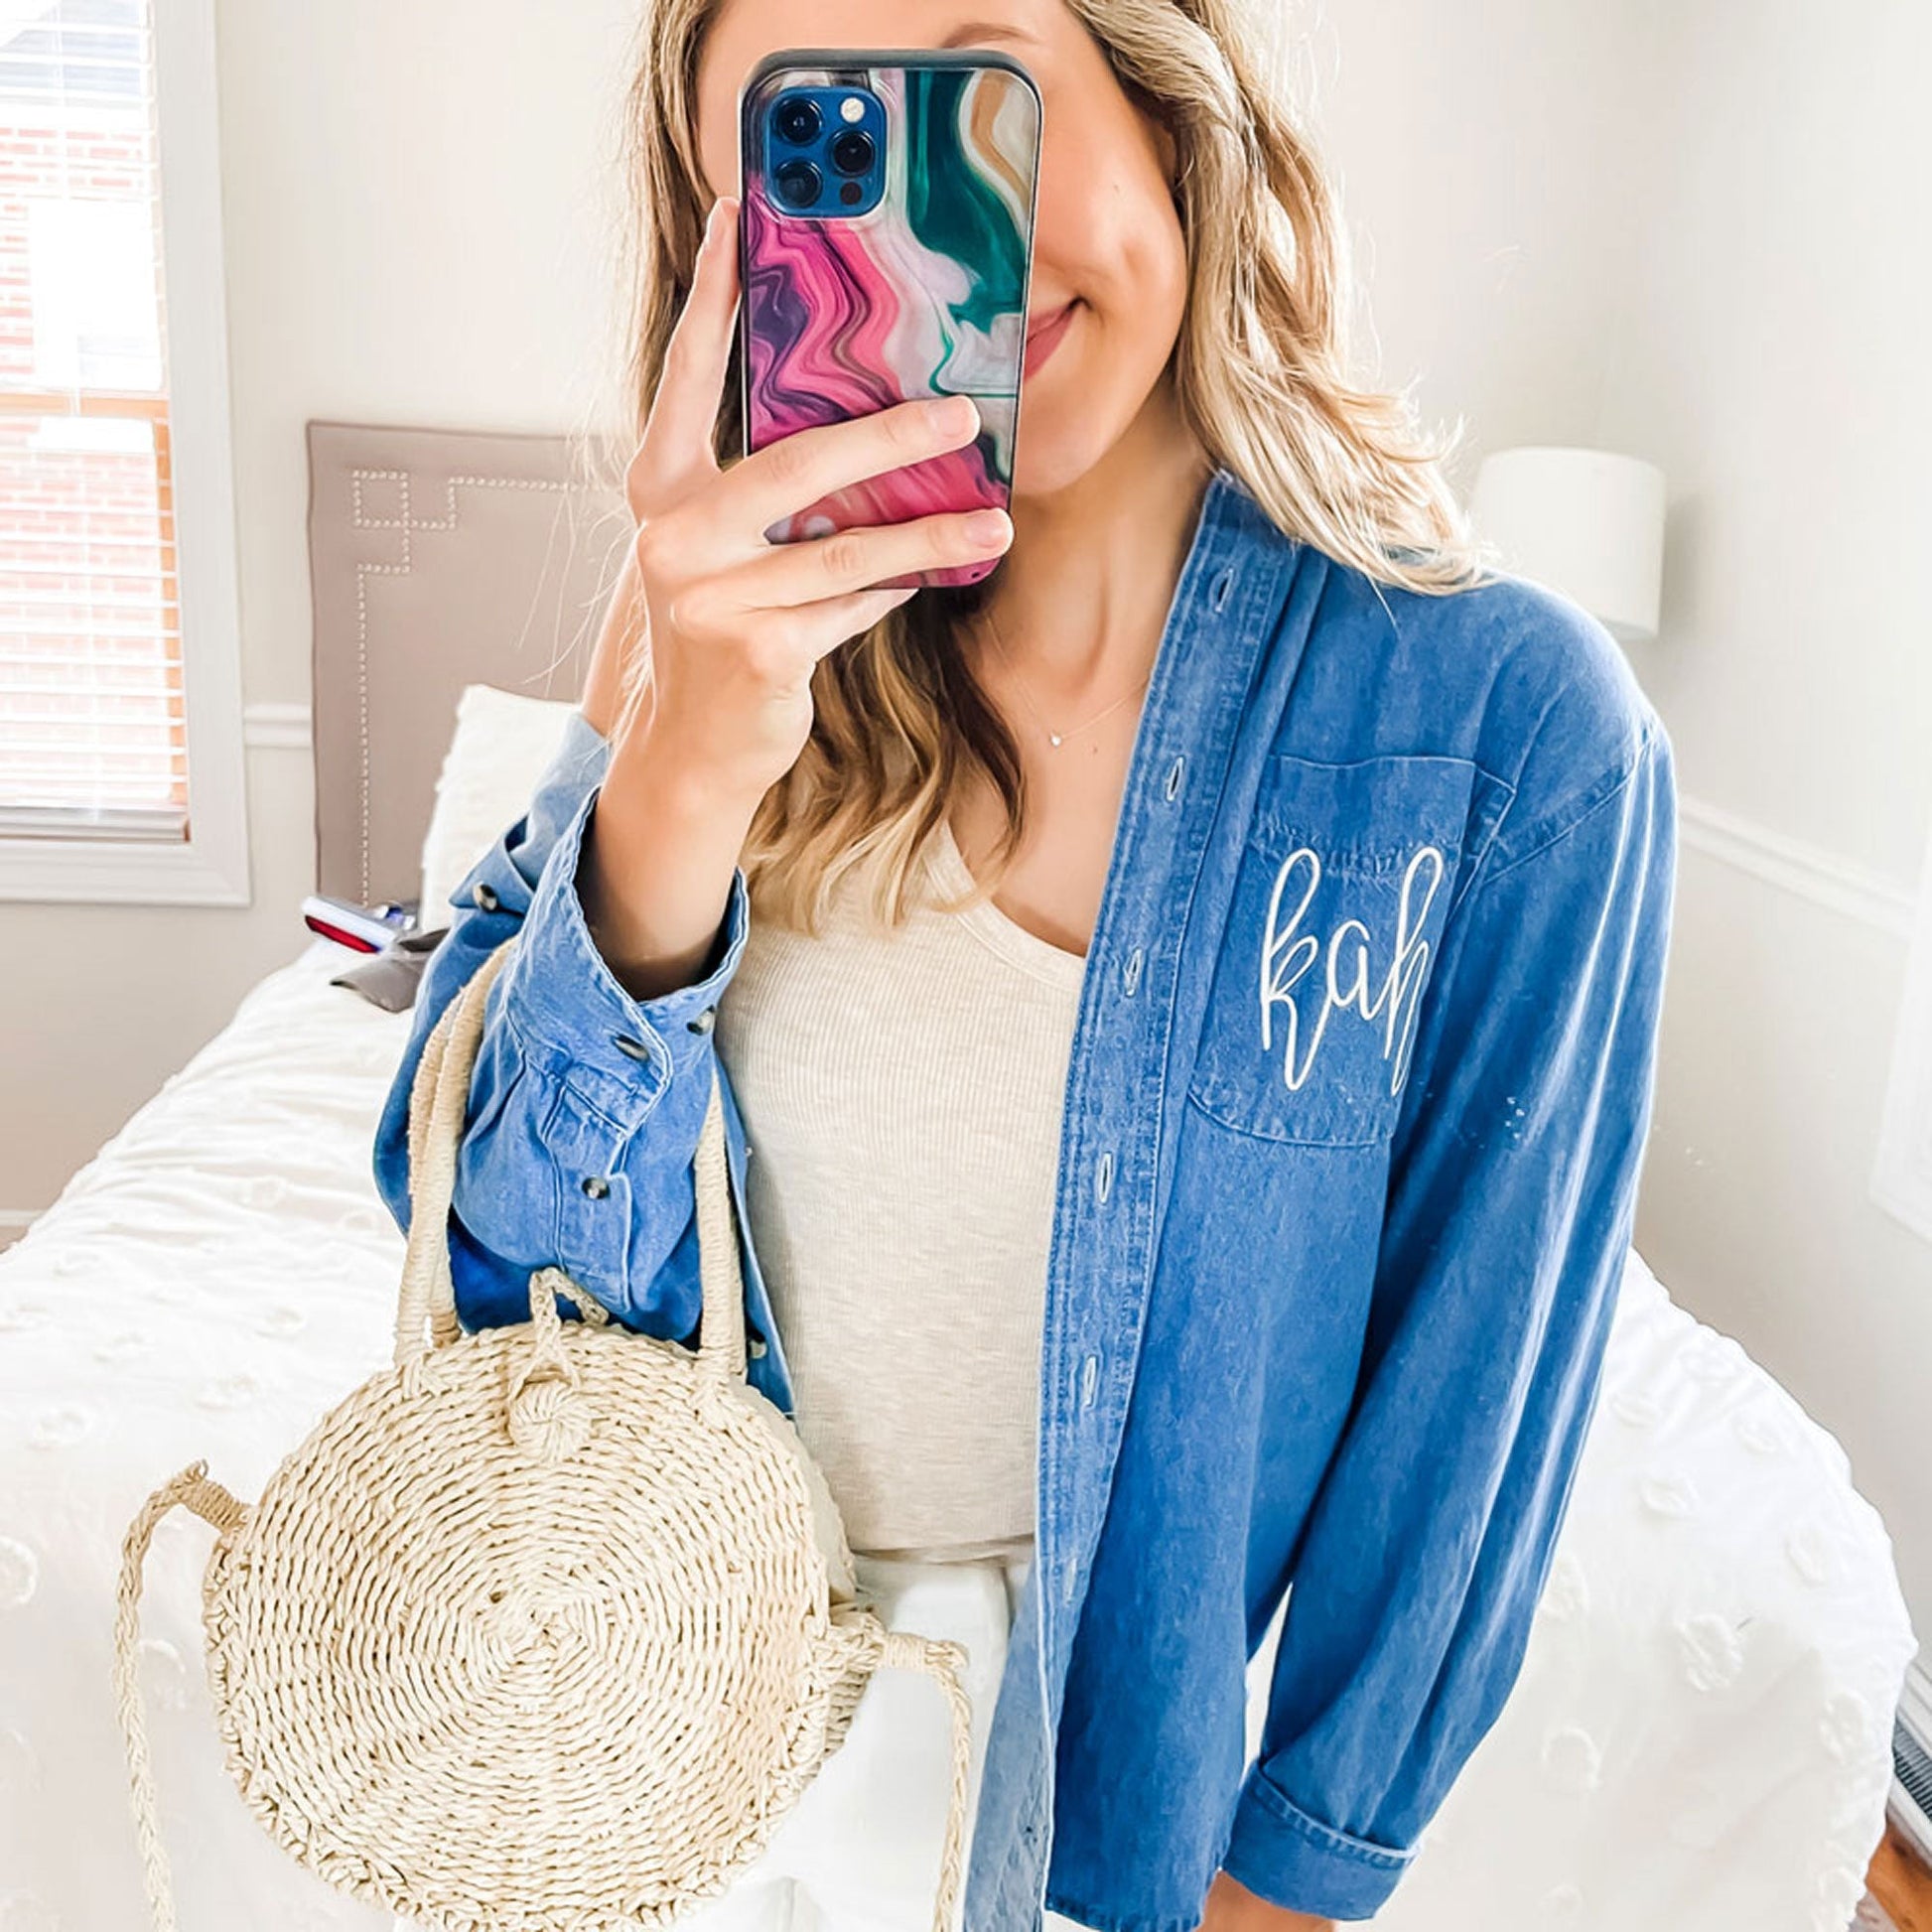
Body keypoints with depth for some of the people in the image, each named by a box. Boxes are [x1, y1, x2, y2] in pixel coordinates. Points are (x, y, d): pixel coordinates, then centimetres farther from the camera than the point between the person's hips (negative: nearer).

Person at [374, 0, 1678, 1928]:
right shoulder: (736, 653, -11)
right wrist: (674, 793, -32)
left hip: (1080, 1750, -2)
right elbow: (502, 1250, -16)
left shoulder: (1510, 721, -20)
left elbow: (1468, 1397, -11)